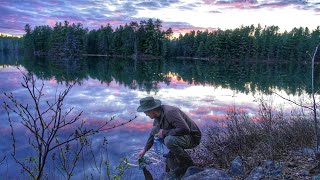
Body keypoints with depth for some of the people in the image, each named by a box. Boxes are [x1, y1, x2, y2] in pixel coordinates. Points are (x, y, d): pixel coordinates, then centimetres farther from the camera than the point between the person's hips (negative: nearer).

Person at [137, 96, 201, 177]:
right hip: (179, 135, 9)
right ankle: (173, 152, 12)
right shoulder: (158, 115, 0)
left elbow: (185, 129, -36)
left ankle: (187, 162, -10)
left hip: (192, 137, -9)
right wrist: (145, 149, 22)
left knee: (169, 140, -34)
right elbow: (153, 133, 15)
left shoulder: (170, 112, -29)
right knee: (155, 130, 0)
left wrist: (164, 132, -26)